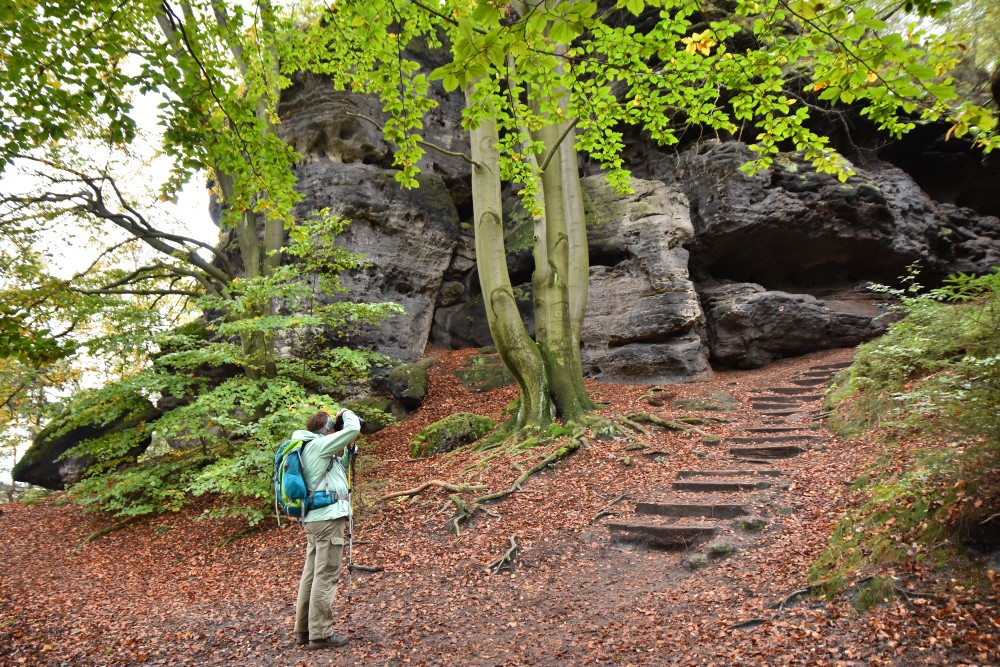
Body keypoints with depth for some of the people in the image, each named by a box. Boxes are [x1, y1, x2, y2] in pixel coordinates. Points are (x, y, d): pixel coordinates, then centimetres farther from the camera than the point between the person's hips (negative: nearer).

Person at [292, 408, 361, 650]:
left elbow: (338, 469, 27)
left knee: (311, 574, 13)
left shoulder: (311, 449, 17)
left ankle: (303, 630, 20)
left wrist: (349, 449, 14)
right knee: (326, 575, -6)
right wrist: (346, 413, 3)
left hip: (314, 519, 10)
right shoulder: (318, 445, -11)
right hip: (328, 517, -10)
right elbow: (353, 429, -17)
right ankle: (320, 634, -2)